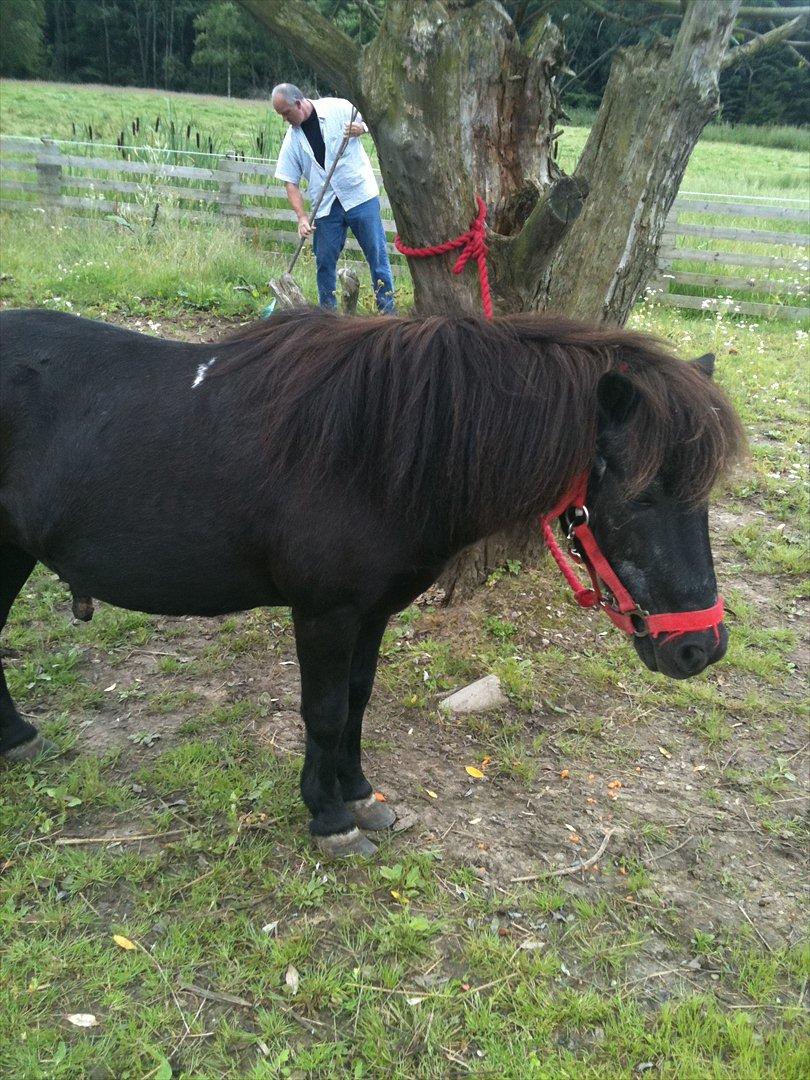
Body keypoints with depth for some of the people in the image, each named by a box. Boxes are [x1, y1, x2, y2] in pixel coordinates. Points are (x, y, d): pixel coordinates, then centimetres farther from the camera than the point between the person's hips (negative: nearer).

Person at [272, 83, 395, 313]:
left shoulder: (338, 108, -5)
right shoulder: (292, 139, 3)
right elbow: (291, 182, 3)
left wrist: (360, 128, -16)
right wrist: (302, 217, -8)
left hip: (360, 194, -3)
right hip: (326, 206, 3)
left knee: (376, 252, -1)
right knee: (324, 260, 3)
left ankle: (387, 309, 7)